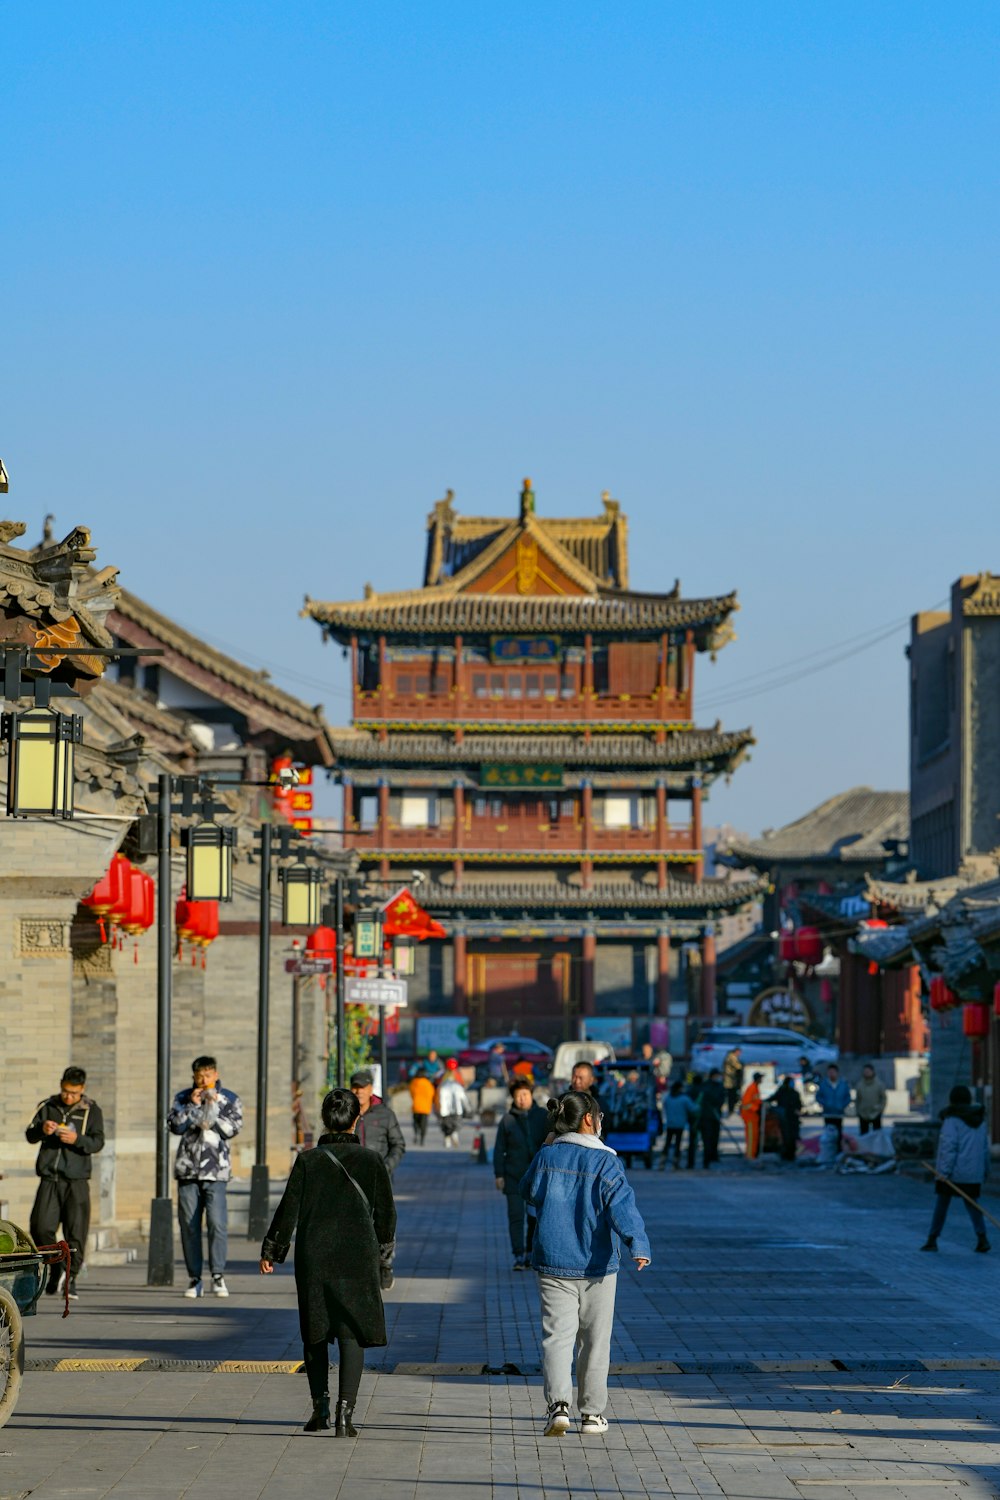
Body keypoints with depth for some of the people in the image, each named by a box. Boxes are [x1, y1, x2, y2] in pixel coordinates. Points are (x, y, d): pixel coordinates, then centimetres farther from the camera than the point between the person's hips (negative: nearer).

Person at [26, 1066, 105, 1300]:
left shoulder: (91, 1111, 4)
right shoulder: (47, 1106, 11)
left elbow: (98, 1143, -5)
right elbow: (29, 1135, 8)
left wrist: (77, 1139, -24)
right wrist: (41, 1129, -15)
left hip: (76, 1181, -2)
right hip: (49, 1178, 2)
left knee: (76, 1232, -6)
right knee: (40, 1227, -5)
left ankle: (71, 1278, 3)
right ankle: (55, 1269, 16)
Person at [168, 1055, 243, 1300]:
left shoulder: (229, 1099, 8)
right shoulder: (183, 1098, 13)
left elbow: (234, 1128, -4)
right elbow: (175, 1125, 0)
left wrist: (212, 1107, -9)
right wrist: (192, 1105, -8)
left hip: (215, 1169, -2)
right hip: (188, 1168, 2)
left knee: (217, 1222, -12)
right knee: (189, 1224, 0)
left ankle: (218, 1276, -5)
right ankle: (194, 1278, 6)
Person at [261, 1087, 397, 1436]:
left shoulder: (308, 1161, -3)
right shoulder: (372, 1161, -2)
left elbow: (288, 1210, -2)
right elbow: (386, 1214, 4)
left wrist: (271, 1251, 8)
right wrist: (381, 1252, 19)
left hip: (313, 1258, 1)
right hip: (358, 1258, -1)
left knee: (315, 1333, 16)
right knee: (352, 1334, -1)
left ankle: (320, 1408, 20)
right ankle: (344, 1412, -12)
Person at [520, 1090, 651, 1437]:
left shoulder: (546, 1157, 1)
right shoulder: (606, 1162, -8)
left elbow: (528, 1192, 19)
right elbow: (622, 1205, -22)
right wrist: (638, 1243, -31)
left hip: (553, 1264, 2)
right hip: (596, 1265, -2)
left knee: (556, 1335, -2)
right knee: (595, 1340, 11)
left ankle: (558, 1402, -23)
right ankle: (592, 1412, 17)